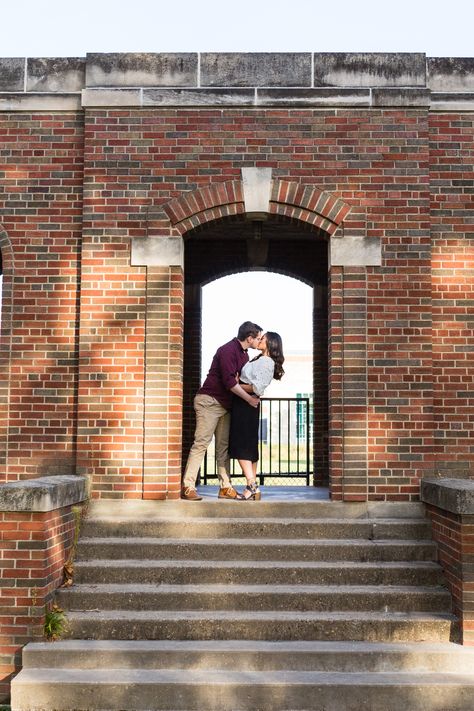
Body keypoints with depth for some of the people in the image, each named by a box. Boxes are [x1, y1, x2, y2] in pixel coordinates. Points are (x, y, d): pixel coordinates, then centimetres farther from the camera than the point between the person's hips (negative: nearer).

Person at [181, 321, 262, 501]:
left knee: (223, 446, 7)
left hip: (225, 405, 9)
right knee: (201, 442, -11)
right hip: (209, 400, -9)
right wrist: (249, 398, -18)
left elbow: (242, 379, 16)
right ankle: (187, 487, -11)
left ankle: (225, 487, 9)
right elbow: (229, 381, -22)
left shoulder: (244, 354, 15)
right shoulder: (228, 350, -15)